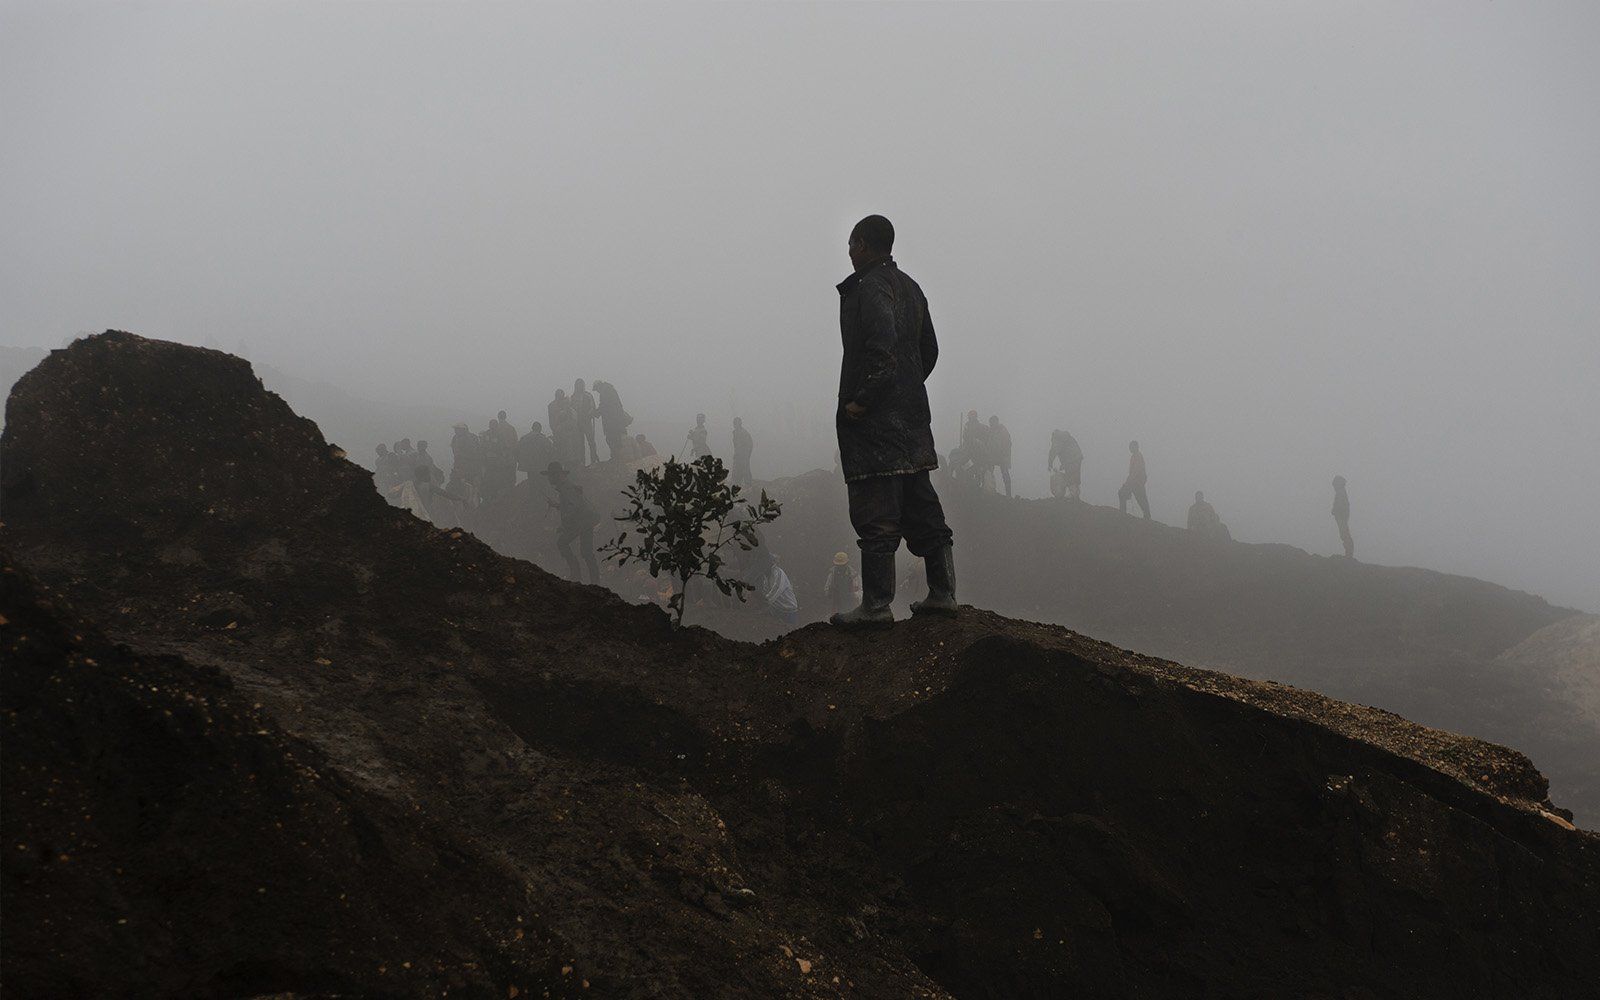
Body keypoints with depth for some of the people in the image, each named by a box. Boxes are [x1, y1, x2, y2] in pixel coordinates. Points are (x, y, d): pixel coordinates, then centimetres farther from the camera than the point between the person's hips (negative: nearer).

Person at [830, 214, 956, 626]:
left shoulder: (867, 288, -13)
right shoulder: (910, 287, 16)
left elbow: (882, 350, -25)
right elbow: (929, 350, 21)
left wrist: (860, 402, -18)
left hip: (874, 422, -9)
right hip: (912, 418, 9)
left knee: (875, 515, -6)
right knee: (921, 507, 14)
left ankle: (876, 604, -4)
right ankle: (942, 593, 17)